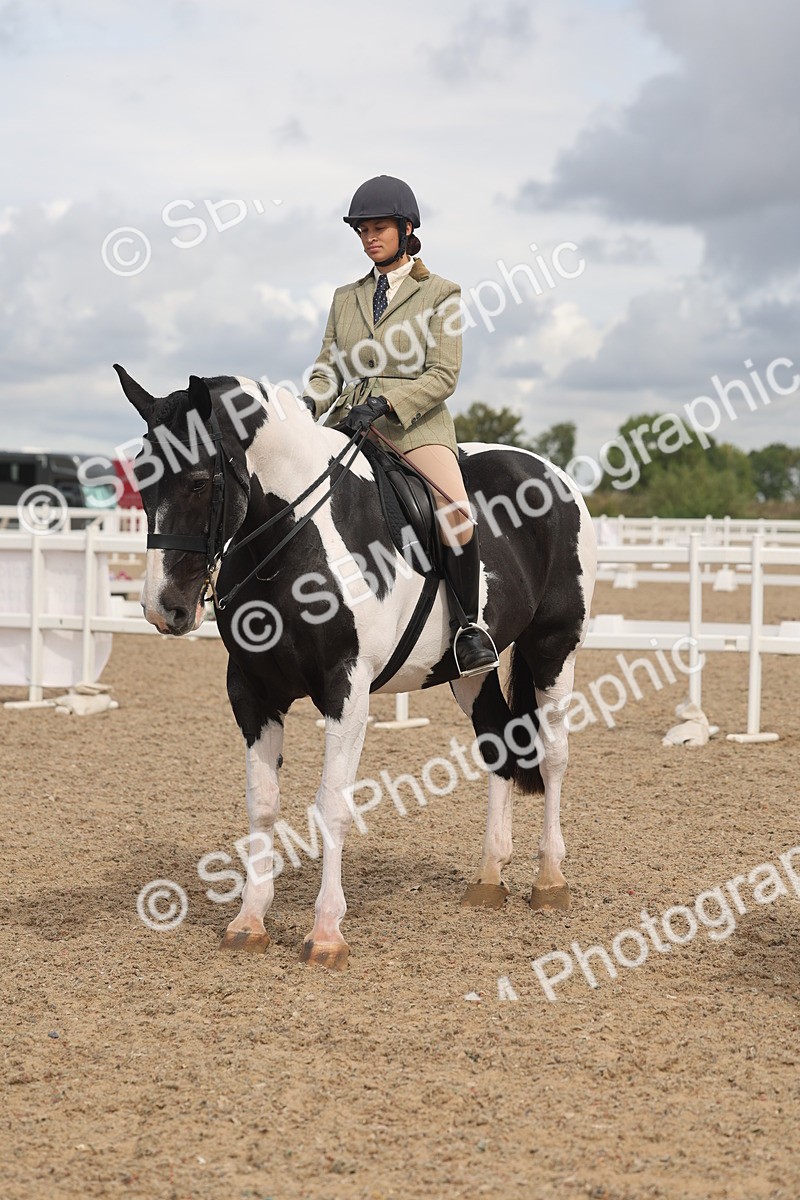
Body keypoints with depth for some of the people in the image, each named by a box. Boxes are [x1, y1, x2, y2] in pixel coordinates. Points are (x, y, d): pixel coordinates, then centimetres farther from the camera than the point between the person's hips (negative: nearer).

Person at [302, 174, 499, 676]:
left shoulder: (441, 293, 6)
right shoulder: (346, 297, 19)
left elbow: (444, 375, -4)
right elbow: (328, 369, 16)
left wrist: (385, 403, -18)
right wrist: (308, 407, -7)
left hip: (417, 426, -5)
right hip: (350, 428, 5)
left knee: (457, 516, -29)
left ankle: (467, 623, -10)